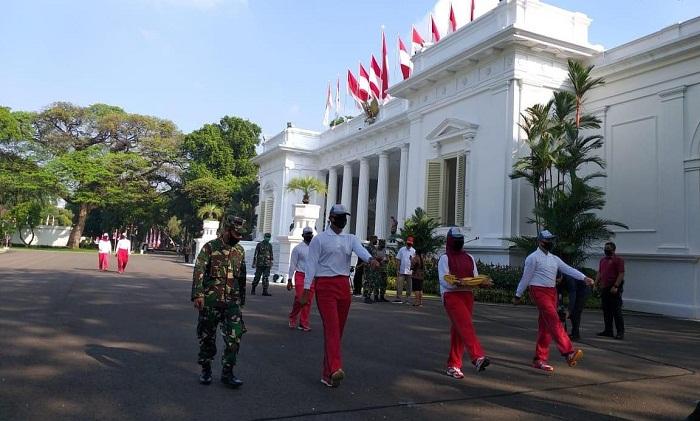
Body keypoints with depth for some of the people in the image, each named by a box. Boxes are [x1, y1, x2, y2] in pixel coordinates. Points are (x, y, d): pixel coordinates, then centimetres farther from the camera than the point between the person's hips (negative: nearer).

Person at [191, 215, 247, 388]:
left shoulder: (240, 251, 9)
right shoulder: (210, 247, -5)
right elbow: (198, 271, -13)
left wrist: (242, 300, 20)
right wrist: (198, 294, -23)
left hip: (232, 302, 3)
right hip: (210, 301, -3)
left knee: (235, 337, -6)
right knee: (207, 337, 9)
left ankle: (227, 373, 7)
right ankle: (205, 369, 26)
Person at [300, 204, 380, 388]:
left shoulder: (350, 239, 12)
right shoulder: (319, 239, 0)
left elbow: (360, 250, -9)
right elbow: (311, 264, -5)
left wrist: (371, 259, -32)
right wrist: (306, 289, -12)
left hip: (344, 286, 5)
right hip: (325, 286, -5)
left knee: (338, 330, 8)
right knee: (332, 327, -18)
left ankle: (327, 374, 16)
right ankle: (335, 369, -30)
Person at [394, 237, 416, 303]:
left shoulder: (413, 251, 2)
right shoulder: (402, 249, 5)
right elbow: (399, 260, 8)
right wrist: (398, 269, 3)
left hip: (410, 272, -1)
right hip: (402, 271, 1)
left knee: (409, 286, 5)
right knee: (399, 285, -4)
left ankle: (408, 299, 13)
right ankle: (398, 298, 0)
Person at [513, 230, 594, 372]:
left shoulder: (554, 258, 16)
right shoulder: (533, 258, -6)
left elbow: (568, 269, 4)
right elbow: (526, 277, -4)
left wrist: (584, 278, -12)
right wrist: (518, 295, 1)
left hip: (552, 292, 8)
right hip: (539, 291, -8)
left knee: (546, 326, 8)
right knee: (554, 321, -19)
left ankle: (540, 359, 14)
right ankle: (569, 353, -28)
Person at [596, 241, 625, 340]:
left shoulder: (618, 260, -6)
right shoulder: (602, 260, 18)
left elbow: (621, 274, -13)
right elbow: (599, 273, 21)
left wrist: (615, 286, -20)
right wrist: (596, 284, 12)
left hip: (614, 289, -8)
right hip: (604, 288, 8)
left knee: (616, 311, -6)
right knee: (606, 311, 10)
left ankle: (620, 332, -2)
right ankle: (608, 330, 17)